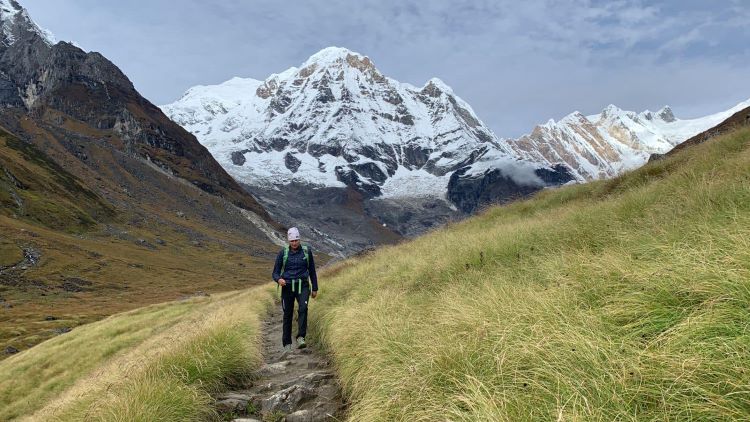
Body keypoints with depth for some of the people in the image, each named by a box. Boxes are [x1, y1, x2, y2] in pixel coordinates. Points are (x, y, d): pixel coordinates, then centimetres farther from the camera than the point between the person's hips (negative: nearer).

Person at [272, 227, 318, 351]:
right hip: (287, 286, 0)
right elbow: (275, 272, 3)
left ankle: (300, 338, -26)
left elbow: (312, 271, 11)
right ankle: (287, 343, 17)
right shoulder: (283, 253, 1)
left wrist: (315, 288, 10)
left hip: (302, 286, 0)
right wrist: (278, 279, -20)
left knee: (303, 308, -24)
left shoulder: (307, 251, 3)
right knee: (288, 315, 5)